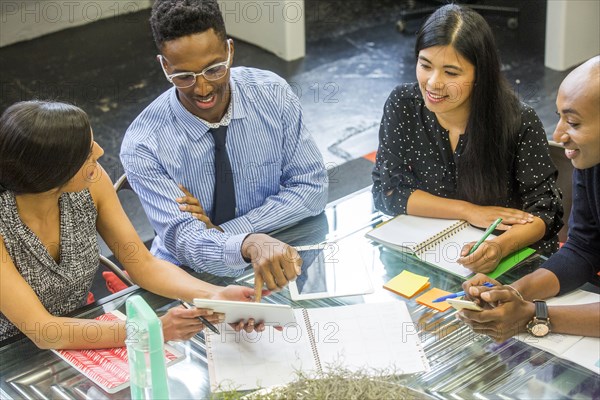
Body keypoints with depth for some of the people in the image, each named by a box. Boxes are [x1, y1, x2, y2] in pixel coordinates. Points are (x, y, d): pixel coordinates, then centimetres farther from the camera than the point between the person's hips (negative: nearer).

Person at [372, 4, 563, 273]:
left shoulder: (520, 123, -15)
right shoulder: (403, 105, -9)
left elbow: (543, 209, -12)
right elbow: (385, 189, -6)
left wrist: (501, 246, -33)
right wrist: (468, 211, -16)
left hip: (512, 259, -4)